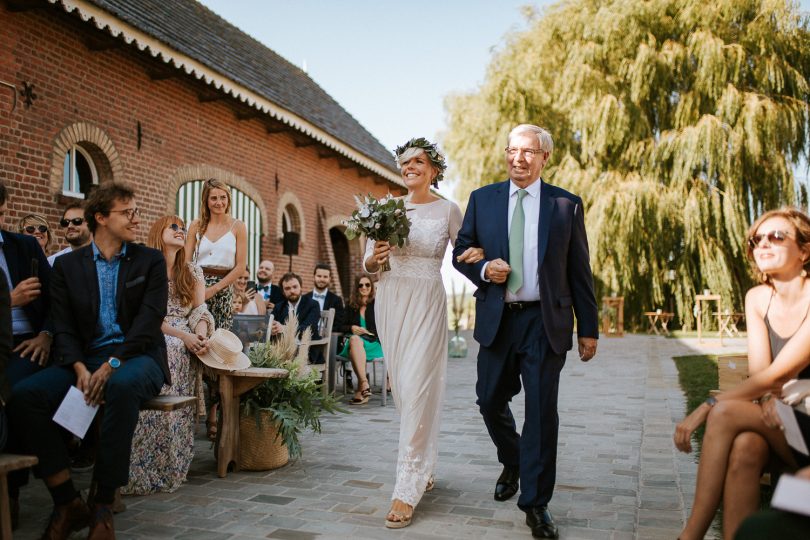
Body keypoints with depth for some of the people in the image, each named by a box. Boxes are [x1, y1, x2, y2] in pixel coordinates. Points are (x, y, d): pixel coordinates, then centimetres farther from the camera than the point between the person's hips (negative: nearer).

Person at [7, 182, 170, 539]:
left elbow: (149, 320, -6)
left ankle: (104, 506, -24)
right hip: (84, 359, 3)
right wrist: (79, 368, -16)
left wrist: (112, 365, -20)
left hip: (137, 357, -2)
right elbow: (63, 326, 4)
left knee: (122, 386, -38)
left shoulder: (150, 261, 6)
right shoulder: (67, 265, 12)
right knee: (23, 395, -24)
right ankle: (67, 503, -14)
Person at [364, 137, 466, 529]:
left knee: (417, 390, -10)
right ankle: (422, 469, 30)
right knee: (401, 388, 10)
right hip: (390, 301, 4)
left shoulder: (448, 211, 0)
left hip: (426, 303, -4)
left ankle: (407, 489, -4)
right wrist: (375, 256, -11)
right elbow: (367, 263, 10)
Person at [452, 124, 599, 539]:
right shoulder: (482, 199, 6)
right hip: (497, 319, 2)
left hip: (545, 322, -2)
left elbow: (579, 271, 3)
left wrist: (588, 328, 2)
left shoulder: (566, 205, 1)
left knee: (542, 411, 0)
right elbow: (461, 252, 10)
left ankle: (535, 503, 14)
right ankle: (512, 464, 41)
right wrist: (484, 270, -12)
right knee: (490, 401, 11)